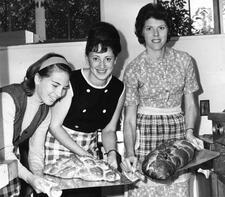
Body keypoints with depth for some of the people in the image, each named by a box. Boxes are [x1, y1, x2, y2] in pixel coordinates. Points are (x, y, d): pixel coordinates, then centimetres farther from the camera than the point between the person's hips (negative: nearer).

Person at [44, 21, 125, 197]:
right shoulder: (71, 82, -20)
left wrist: (112, 153, -13)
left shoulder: (118, 89, -5)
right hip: (59, 144, -4)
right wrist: (83, 154, -17)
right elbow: (55, 126, -14)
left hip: (90, 148, 4)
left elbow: (108, 130, 5)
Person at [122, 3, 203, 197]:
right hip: (146, 134, -2)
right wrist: (130, 153, -18)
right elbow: (129, 118, -6)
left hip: (177, 131, 2)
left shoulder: (183, 60, 3)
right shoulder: (133, 69, -4)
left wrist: (189, 132, -10)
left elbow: (190, 104, 7)